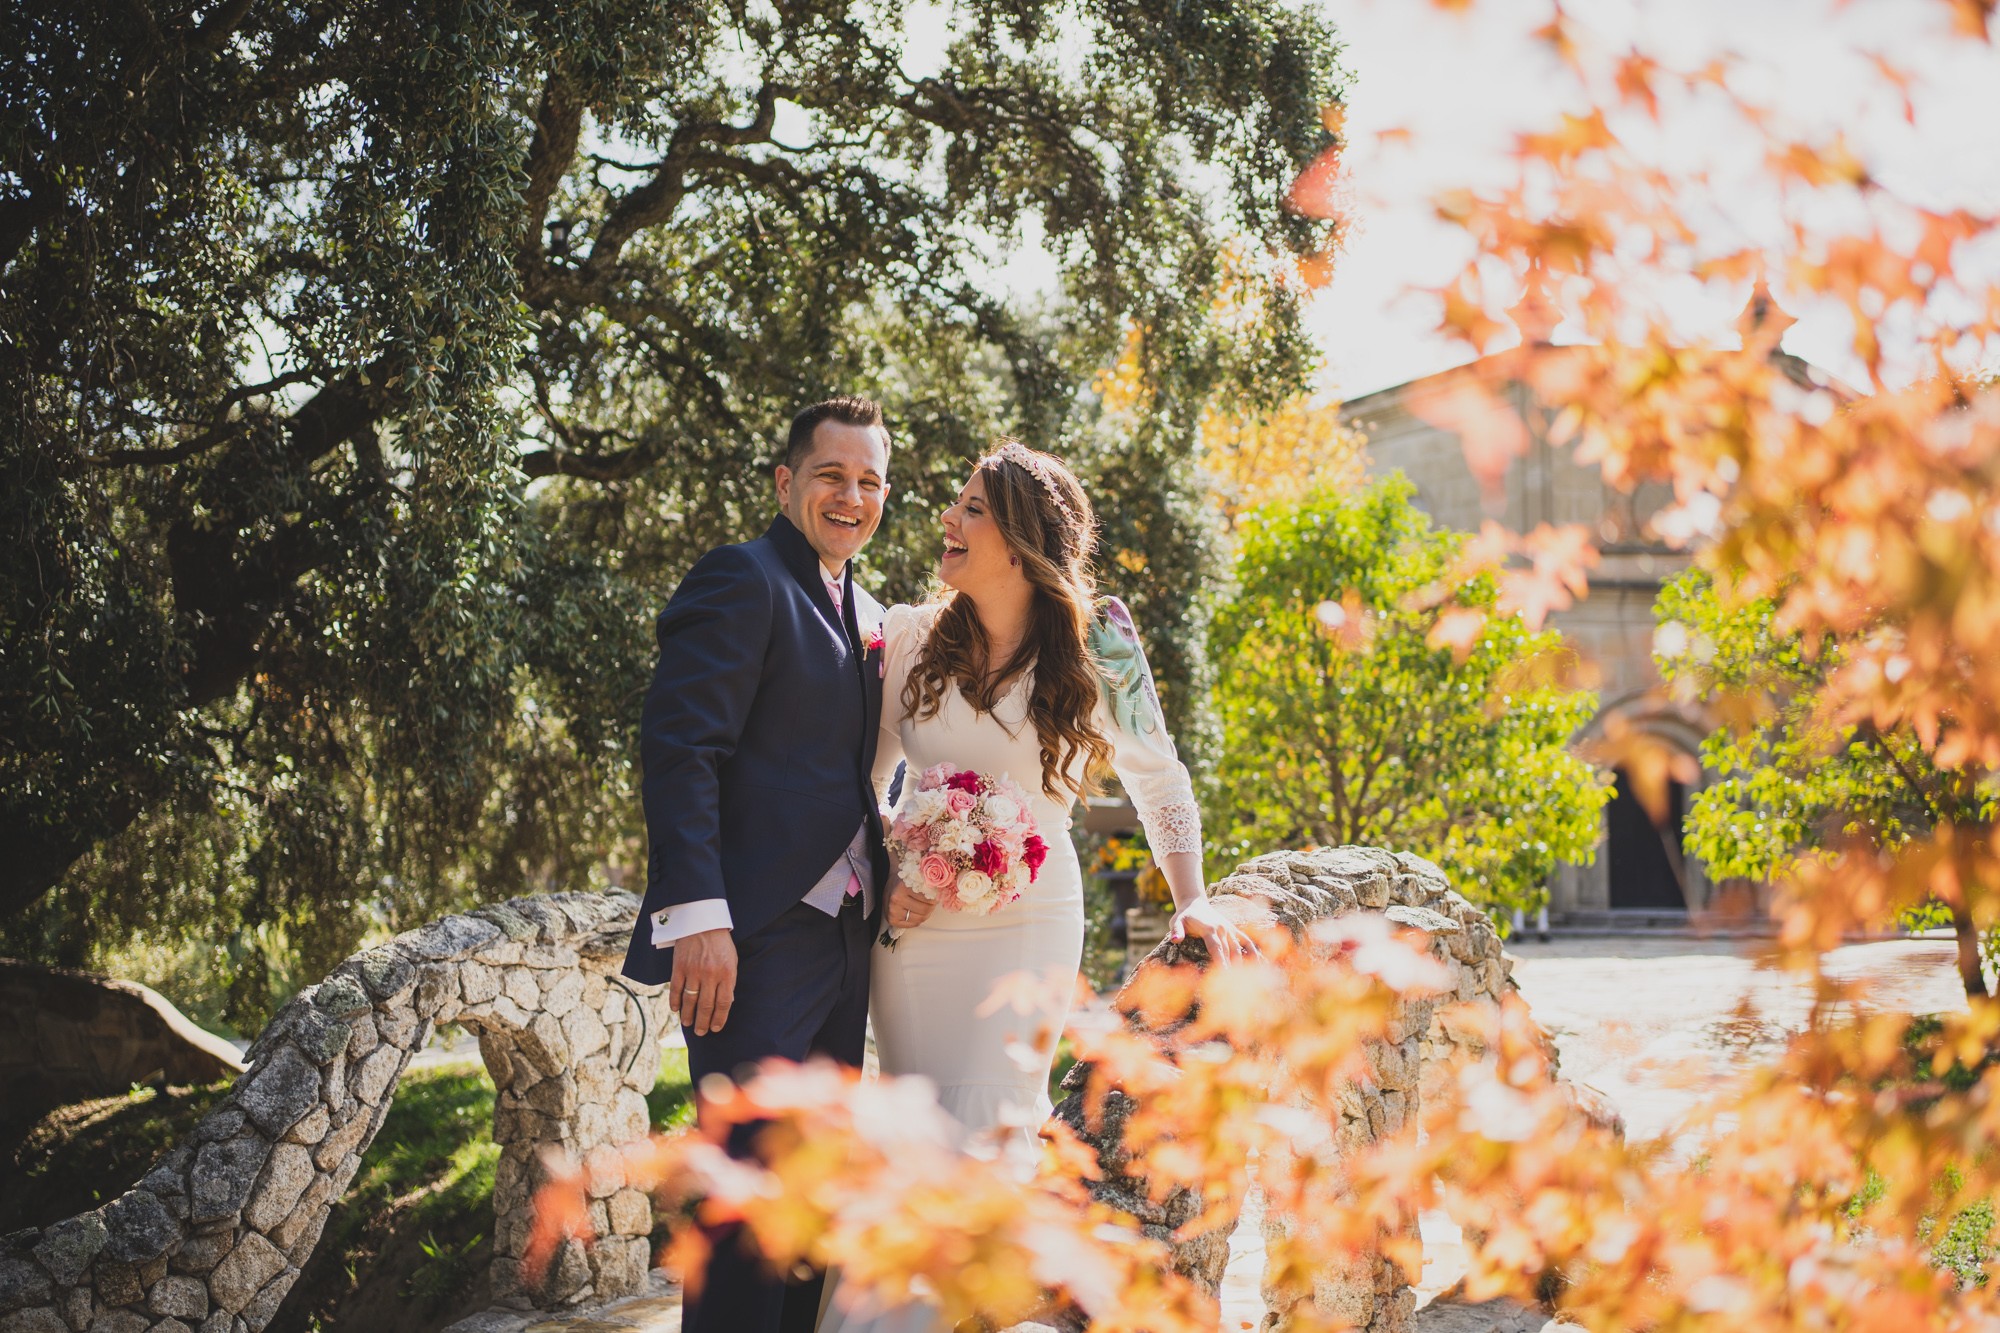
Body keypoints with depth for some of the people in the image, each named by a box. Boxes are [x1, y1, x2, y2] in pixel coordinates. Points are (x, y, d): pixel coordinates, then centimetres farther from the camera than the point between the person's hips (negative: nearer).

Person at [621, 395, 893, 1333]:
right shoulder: (742, 580, -7)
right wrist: (700, 914, -24)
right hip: (757, 939, -9)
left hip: (843, 938, 9)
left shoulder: (868, 616, 19)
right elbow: (679, 750, -16)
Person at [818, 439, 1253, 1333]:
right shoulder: (908, 639, 2)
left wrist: (1193, 901, -1)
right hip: (912, 925, 3)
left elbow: (1160, 785, 7)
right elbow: (863, 783, 12)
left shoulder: (1096, 648, -5)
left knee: (986, 1140, -10)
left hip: (1026, 923, -3)